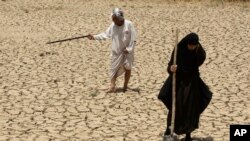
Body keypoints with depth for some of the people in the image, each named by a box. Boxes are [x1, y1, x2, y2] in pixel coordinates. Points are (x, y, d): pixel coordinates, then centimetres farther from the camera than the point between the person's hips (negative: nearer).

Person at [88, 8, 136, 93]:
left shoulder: (129, 24, -15)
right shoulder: (113, 26, -5)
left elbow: (133, 39, -12)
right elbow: (105, 35, -2)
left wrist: (129, 49, -14)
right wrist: (94, 37, -12)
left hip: (127, 51, -3)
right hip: (116, 52, 3)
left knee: (127, 68, 2)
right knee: (114, 68, 3)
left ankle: (125, 86, 17)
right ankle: (112, 86, 8)